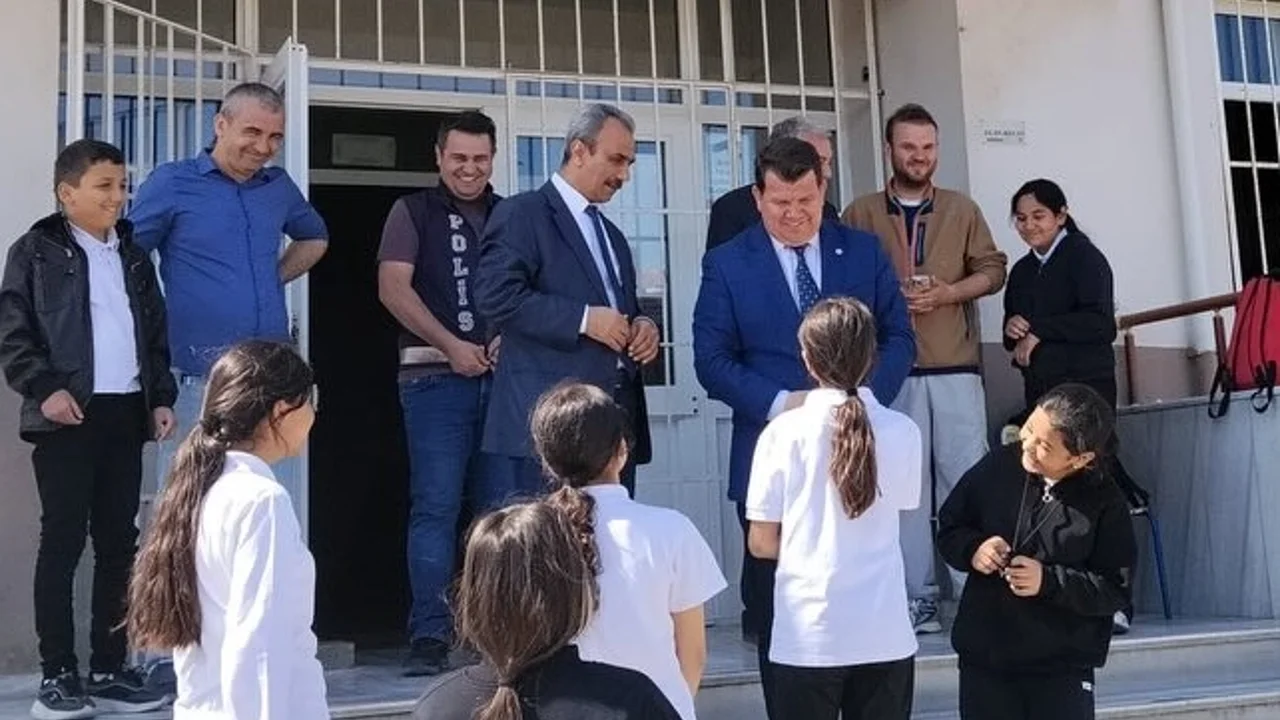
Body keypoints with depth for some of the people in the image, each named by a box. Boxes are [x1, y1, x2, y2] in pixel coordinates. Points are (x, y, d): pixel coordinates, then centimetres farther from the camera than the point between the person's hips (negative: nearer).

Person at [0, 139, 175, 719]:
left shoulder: (133, 257, 18)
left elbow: (156, 336, 19)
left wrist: (161, 398, 10)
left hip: (126, 414, 5)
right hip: (68, 416, -5)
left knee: (118, 542, 6)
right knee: (62, 542, -2)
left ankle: (109, 669, 13)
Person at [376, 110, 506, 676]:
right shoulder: (413, 212, 8)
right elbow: (393, 287, -3)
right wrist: (452, 346, -10)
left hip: (503, 376, 3)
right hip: (436, 376, -3)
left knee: (502, 507, 5)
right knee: (435, 506, -5)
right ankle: (430, 635, -1)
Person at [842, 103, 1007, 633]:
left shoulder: (962, 210, 13)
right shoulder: (860, 214, 8)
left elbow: (993, 270, 9)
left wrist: (945, 294, -7)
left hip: (956, 368, 1)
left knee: (966, 479, -2)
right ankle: (917, 598, 5)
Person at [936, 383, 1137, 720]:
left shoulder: (1104, 503, -11)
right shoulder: (997, 467, -5)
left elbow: (1115, 590, -10)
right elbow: (948, 528, 7)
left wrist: (1049, 581, -22)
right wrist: (972, 548, -14)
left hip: (1061, 669, -2)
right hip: (983, 657, 3)